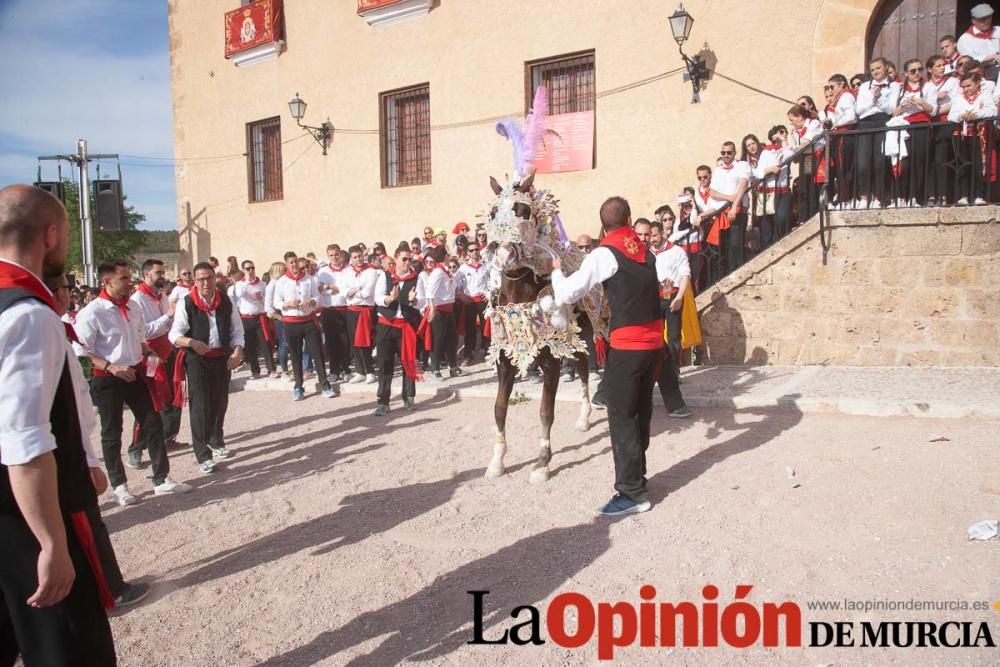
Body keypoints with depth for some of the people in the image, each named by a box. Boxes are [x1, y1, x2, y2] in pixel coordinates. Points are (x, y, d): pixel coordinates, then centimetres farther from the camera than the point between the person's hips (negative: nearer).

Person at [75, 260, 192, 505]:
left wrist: (142, 364, 10)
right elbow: (81, 352, -15)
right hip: (107, 380, -6)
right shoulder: (92, 313, -15)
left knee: (153, 425, 7)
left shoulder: (133, 308, 5)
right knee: (112, 434, 9)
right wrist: (111, 367, -22)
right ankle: (118, 485, 23)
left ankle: (161, 479, 17)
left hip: (135, 375, 6)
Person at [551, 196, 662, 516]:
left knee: (621, 417, 0)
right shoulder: (646, 251, 11)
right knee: (642, 411, 18)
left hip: (627, 345, -7)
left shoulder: (604, 254, -8)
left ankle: (632, 493, 4)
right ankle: (636, 476, 31)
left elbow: (566, 295, -10)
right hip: (654, 342, 7)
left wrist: (557, 270, 8)